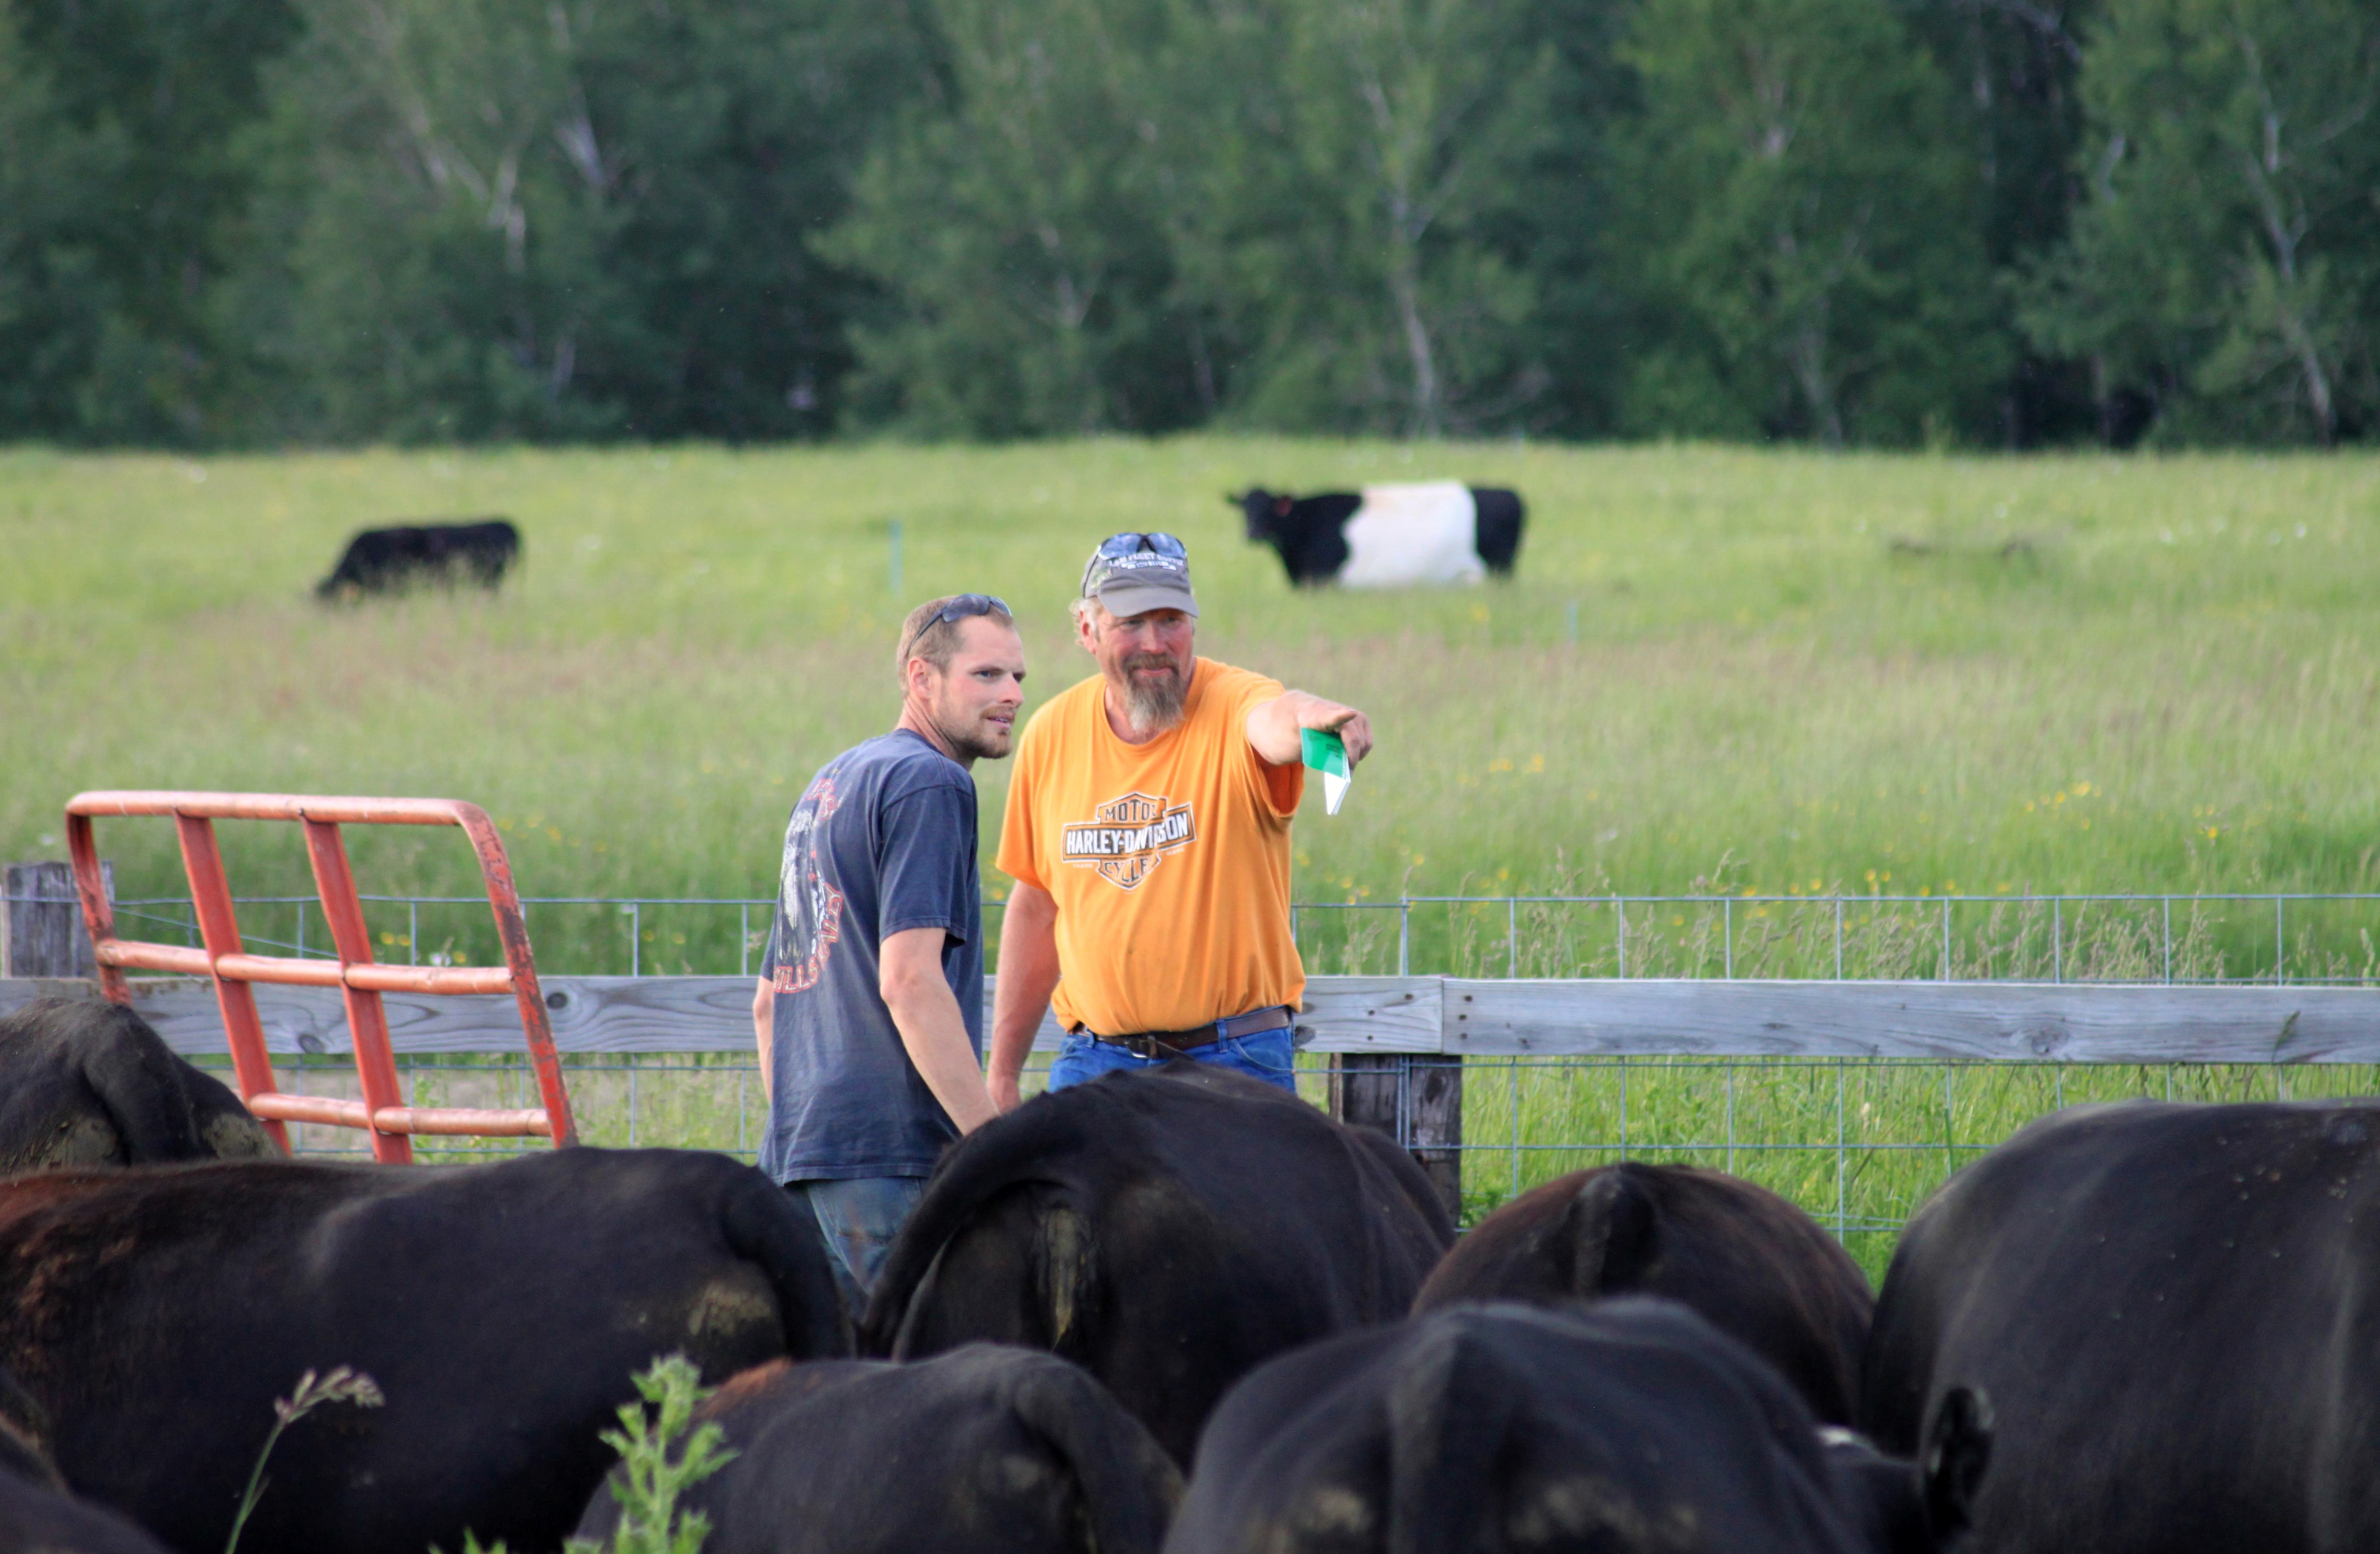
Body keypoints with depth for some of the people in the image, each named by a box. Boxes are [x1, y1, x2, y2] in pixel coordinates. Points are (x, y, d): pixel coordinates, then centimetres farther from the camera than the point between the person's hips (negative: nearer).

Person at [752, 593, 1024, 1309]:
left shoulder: (829, 784, 22)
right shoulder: (930, 782, -7)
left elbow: (769, 1000, 26)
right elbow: (910, 981, -17)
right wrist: (998, 1150, -18)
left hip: (800, 1157, 9)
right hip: (894, 1155, -9)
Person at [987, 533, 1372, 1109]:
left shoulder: (1233, 703, -8)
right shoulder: (1052, 735, 6)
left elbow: (1273, 721, -35)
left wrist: (1310, 719, -61)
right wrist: (1002, 1076, 16)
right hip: (1093, 1061, 4)